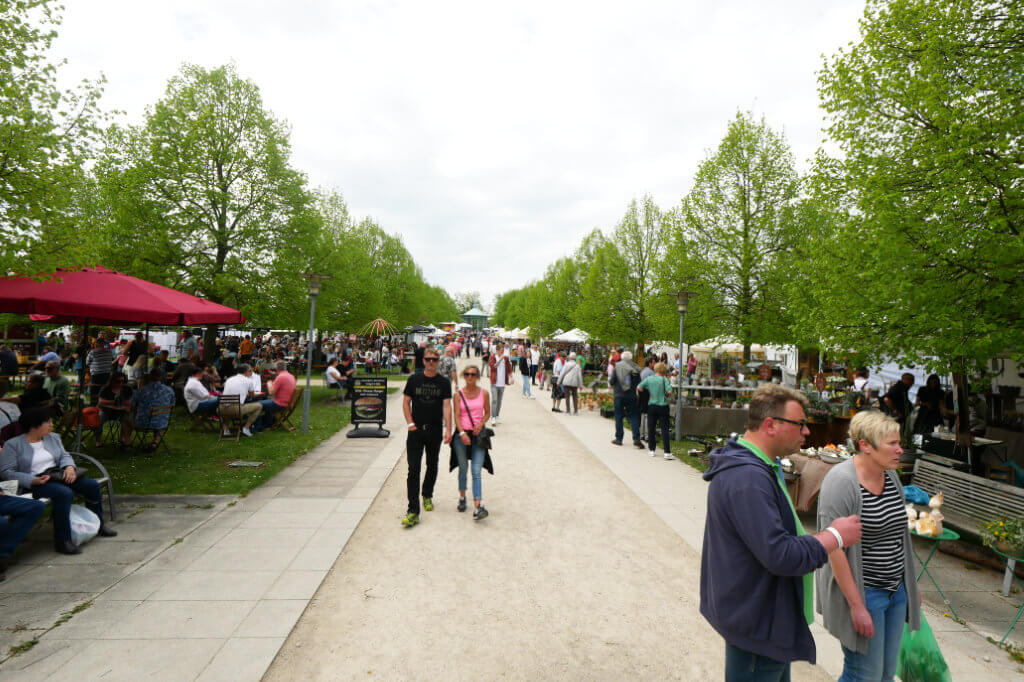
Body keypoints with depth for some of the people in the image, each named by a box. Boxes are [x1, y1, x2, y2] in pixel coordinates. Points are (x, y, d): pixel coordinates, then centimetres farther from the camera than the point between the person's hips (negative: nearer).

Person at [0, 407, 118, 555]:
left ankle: (97, 525, 10)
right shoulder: (12, 445, -3)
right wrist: (32, 481, -21)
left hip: (58, 475, 7)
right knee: (64, 493, -35)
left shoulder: (53, 437, 16)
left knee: (92, 485, -9)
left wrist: (70, 467, -9)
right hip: (34, 483, -7)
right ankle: (62, 541, -28)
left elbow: (64, 456, 15)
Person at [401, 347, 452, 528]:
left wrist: (448, 429, -13)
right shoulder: (414, 379, 2)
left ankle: (427, 496, 38)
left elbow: (447, 406, -5)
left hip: (435, 430, 1)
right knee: (413, 469, -7)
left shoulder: (444, 383, 1)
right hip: (416, 430, -1)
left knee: (432, 466, 15)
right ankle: (413, 511, -8)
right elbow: (406, 402, 6)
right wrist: (410, 423, -5)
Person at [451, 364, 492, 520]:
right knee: (463, 468, 13)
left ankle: (478, 506, -14)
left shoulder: (484, 393, 2)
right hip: (461, 434, 1)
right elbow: (456, 416, -5)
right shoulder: (459, 394, 1)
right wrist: (462, 433, -18)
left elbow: (487, 412, 10)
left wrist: (481, 424, -10)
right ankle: (462, 498, 34)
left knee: (477, 471, -9)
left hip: (478, 434, -1)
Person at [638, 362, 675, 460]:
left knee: (651, 429, 13)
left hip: (651, 406, 3)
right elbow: (669, 391, -17)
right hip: (663, 406, -3)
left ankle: (652, 450, 19)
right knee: (664, 429, -2)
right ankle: (667, 452, -6)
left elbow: (639, 387, 0)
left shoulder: (649, 378, 1)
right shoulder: (664, 379, -8)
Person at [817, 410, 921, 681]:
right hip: (862, 593, -8)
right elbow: (834, 549, -22)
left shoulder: (891, 476, 4)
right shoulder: (842, 481, -22)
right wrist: (856, 605, -21)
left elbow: (898, 534, 16)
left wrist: (911, 585, 18)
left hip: (896, 590, 8)